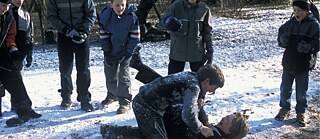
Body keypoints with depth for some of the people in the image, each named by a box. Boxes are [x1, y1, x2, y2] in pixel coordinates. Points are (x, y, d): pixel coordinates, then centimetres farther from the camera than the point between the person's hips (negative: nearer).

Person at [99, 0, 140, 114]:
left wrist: (128, 53, -16)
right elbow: (103, 35, -4)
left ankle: (125, 102, 0)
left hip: (125, 51, -4)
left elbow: (135, 37, -14)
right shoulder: (105, 16, -14)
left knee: (123, 75, -10)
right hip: (110, 51, 4)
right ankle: (112, 95, 39)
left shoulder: (131, 17, -21)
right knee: (110, 74, 16)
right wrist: (106, 52, -6)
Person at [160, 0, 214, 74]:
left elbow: (207, 32, 2)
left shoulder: (204, 9, -4)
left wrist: (209, 51, -1)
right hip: (177, 51, -1)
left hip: (197, 52, 1)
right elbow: (163, 21, -24)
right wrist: (168, 20, -48)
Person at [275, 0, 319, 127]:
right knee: (285, 88, 14)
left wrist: (308, 47, -31)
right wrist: (283, 40, -13)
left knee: (301, 92, 7)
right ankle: (285, 108, 34)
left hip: (304, 65, -3)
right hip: (288, 62, 3)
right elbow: (281, 33, 10)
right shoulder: (290, 24, 0)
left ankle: (301, 112, 26)